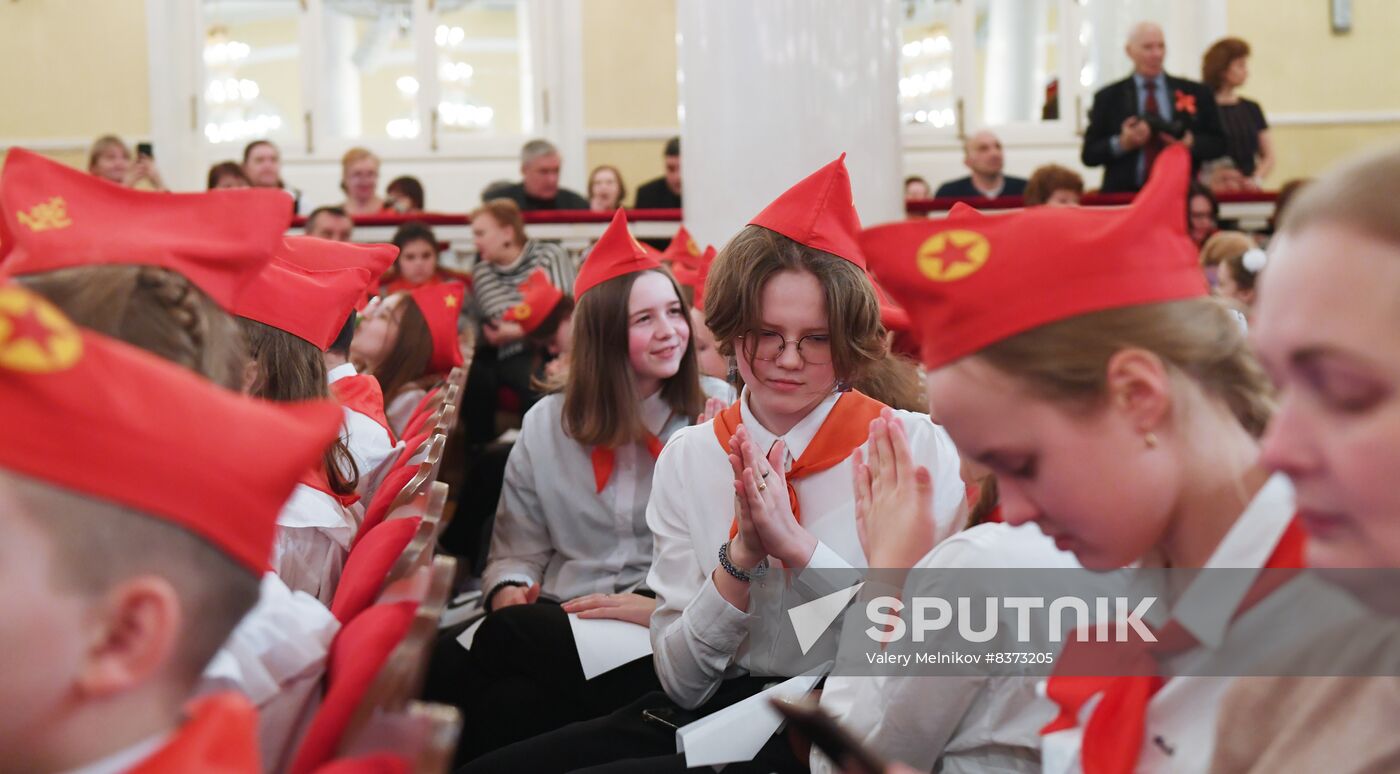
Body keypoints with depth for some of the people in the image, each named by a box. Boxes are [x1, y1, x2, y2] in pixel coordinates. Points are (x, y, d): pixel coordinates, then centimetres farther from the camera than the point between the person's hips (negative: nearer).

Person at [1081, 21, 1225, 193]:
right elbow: (1089, 154, 5)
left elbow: (1218, 143, 11)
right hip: (1125, 195, -1)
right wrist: (1122, 143, -12)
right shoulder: (1108, 97, 8)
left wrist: (1191, 142, -9)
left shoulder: (1196, 93, 11)